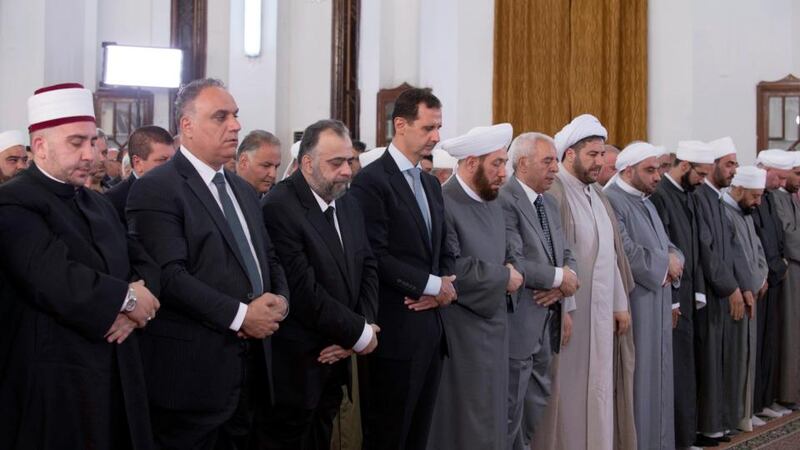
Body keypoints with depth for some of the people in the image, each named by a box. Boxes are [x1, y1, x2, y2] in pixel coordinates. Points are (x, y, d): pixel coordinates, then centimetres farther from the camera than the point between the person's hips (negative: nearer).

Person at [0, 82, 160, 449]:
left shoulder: (97, 204, 18)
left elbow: (144, 264, 12)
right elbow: (55, 280, -26)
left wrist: (133, 305, -10)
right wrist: (126, 298, -13)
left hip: (116, 376, 8)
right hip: (52, 385, -8)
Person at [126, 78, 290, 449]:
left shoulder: (243, 190, 18)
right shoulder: (155, 189, -10)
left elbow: (268, 259, 20)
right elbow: (169, 276, -20)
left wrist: (279, 300, -2)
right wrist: (240, 315, -20)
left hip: (249, 363, 8)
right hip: (191, 372, -8)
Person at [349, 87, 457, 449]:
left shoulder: (431, 184, 16)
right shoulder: (371, 181, -11)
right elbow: (376, 257, -18)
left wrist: (446, 285, -3)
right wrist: (432, 285, -13)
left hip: (431, 329, 8)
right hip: (396, 333, -8)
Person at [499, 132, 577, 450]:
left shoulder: (550, 203, 14)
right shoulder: (505, 201, -15)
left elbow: (565, 255, 13)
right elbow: (513, 263, -23)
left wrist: (561, 288, -7)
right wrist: (558, 278, -12)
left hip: (547, 320, 9)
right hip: (518, 323, -8)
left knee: (537, 400, 16)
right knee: (510, 409, 2)